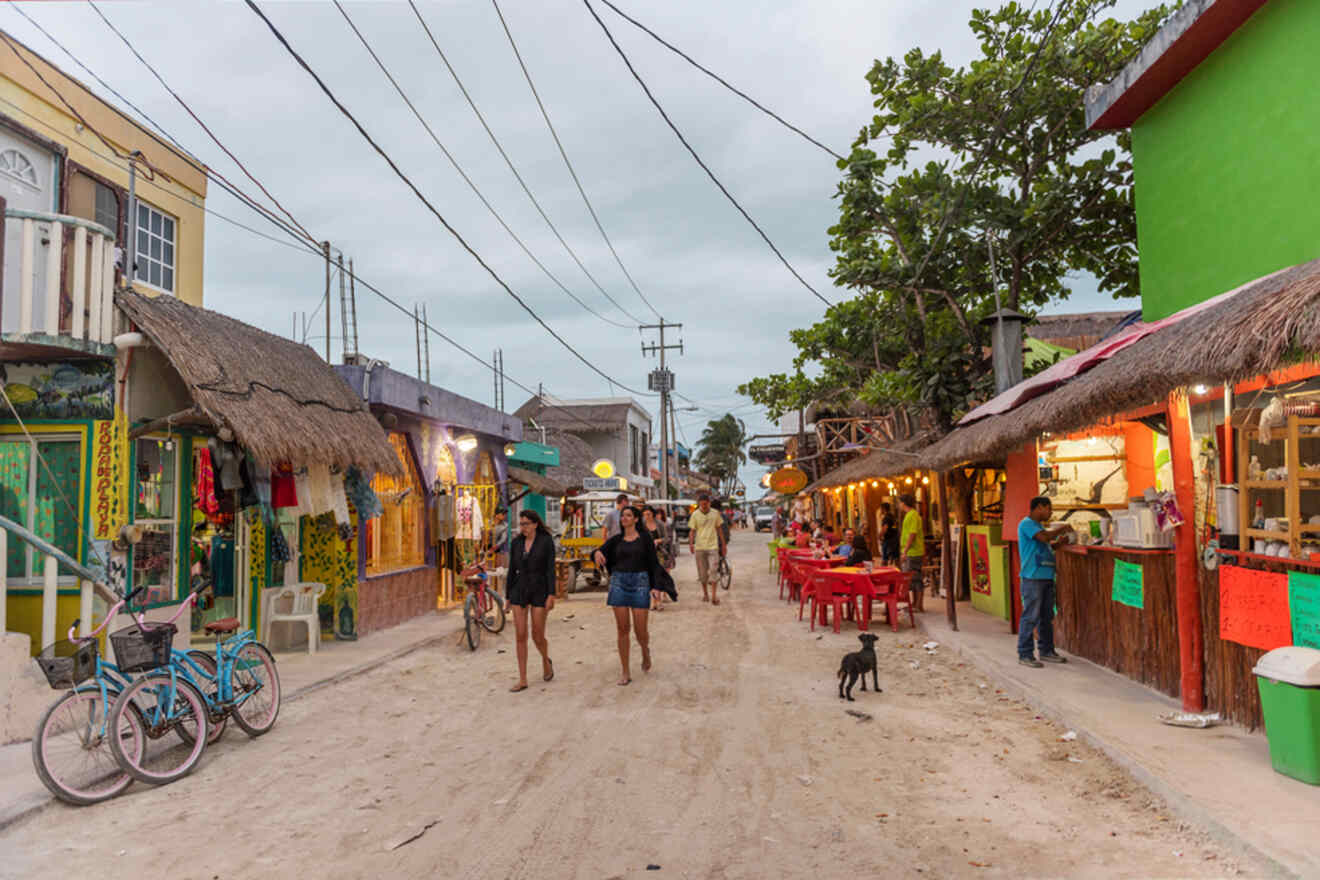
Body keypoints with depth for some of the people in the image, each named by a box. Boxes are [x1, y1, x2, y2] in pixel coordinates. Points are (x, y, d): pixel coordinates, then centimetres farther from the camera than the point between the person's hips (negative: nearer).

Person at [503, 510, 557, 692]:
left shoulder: (547, 541, -7)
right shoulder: (516, 543, 5)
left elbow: (551, 569, -11)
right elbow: (512, 571, 8)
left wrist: (551, 595, -18)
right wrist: (507, 597, 8)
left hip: (539, 591, -3)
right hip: (519, 591, 3)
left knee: (537, 636, 0)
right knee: (520, 636, -1)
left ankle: (545, 660, 33)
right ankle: (522, 680, 6)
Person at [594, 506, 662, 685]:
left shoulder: (645, 539, 2)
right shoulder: (616, 540, 9)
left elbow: (654, 563, 2)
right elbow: (602, 550, -4)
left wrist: (656, 586, -8)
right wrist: (598, 553, -28)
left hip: (640, 583, -2)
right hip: (619, 583, 2)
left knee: (640, 630, -3)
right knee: (622, 629, 2)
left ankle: (645, 651, 32)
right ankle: (626, 672, 11)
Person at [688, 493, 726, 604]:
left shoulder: (715, 513, 3)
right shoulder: (695, 514, 0)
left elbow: (719, 529, 11)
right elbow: (692, 531, 1)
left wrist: (723, 545, 11)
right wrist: (691, 543, -15)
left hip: (713, 546, 0)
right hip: (699, 547, 0)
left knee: (713, 570, -11)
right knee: (702, 572, 7)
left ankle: (713, 596, -12)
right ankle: (705, 593, 23)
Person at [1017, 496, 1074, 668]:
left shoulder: (1037, 525, 21)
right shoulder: (1027, 523, -10)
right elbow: (1044, 536, -22)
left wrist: (1058, 541, 12)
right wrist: (1061, 528, -7)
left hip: (1046, 577, 10)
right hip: (1033, 578, -10)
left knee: (1047, 617, 14)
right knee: (1030, 617, -7)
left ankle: (1046, 651, 23)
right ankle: (1025, 654, -2)